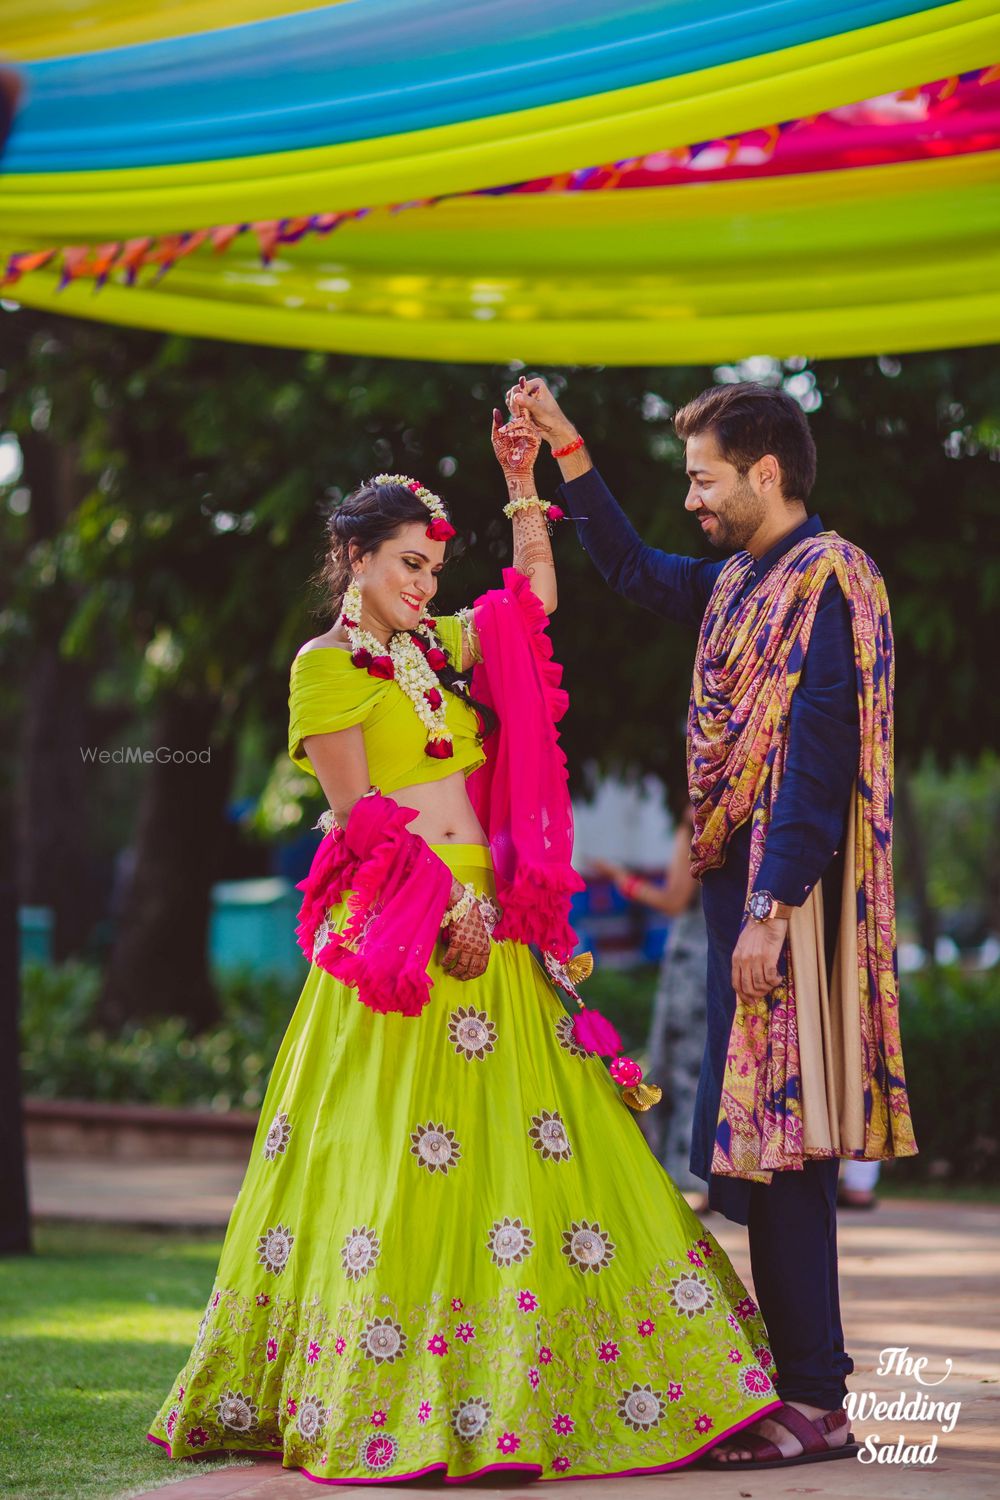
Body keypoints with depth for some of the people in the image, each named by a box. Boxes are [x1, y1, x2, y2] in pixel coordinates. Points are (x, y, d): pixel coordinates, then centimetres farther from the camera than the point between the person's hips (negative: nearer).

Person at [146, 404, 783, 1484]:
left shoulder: (434, 648, 17)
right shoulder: (327, 665, -3)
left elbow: (536, 600, 26)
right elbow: (359, 815, -8)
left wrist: (522, 487, 17)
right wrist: (443, 904, -14)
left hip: (483, 923, 7)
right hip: (397, 929, -7)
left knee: (524, 1138, 2)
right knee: (403, 1143, -10)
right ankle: (388, 1394, -6)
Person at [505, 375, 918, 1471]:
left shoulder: (827, 578, -11)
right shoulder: (741, 581, 17)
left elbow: (818, 756, -19)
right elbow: (636, 572, 36)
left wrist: (771, 910, -24)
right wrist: (566, 450, 32)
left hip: (789, 891, -9)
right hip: (742, 885, 9)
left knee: (775, 1139, -10)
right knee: (752, 1136, 10)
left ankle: (815, 1405, -8)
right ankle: (800, 1379, 15)